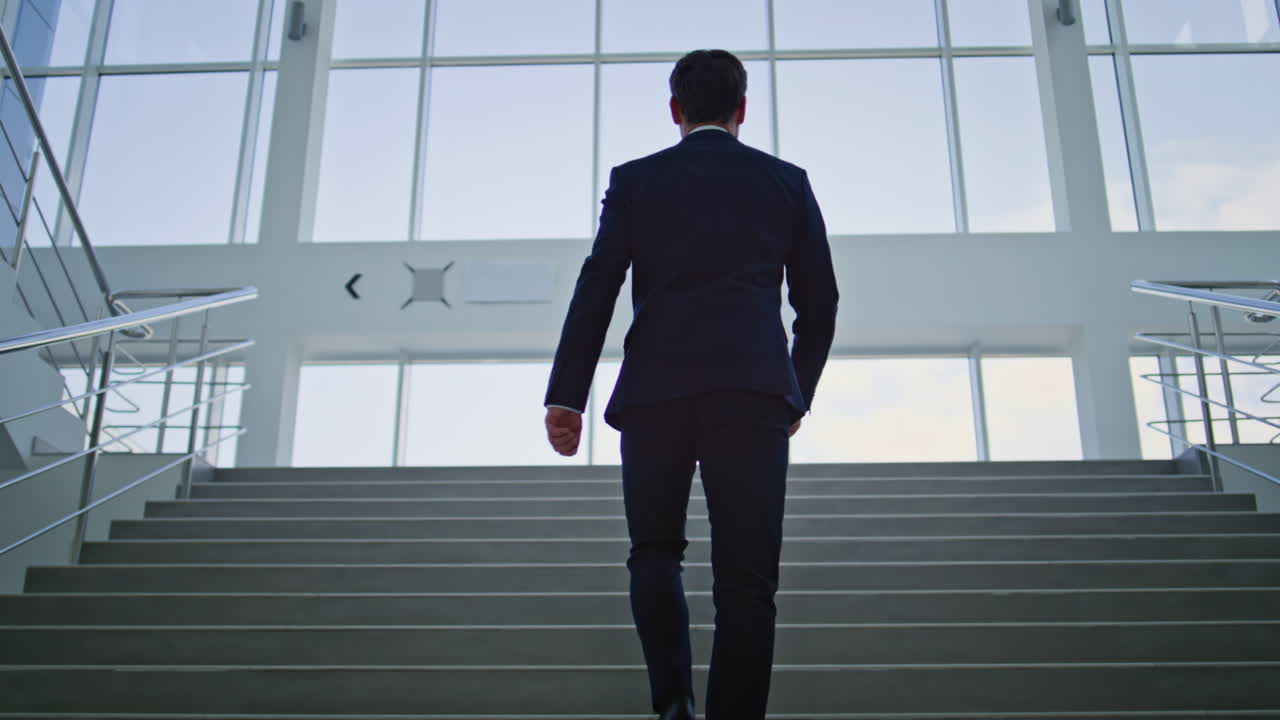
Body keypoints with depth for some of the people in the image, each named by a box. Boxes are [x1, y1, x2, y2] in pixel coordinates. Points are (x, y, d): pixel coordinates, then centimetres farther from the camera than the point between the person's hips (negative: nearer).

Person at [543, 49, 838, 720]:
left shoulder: (633, 180, 11)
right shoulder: (786, 181, 14)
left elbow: (596, 289, 2)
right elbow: (819, 301, 13)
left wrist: (566, 396, 1)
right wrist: (797, 395, 24)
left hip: (654, 389, 0)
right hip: (755, 388, 0)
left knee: (654, 552, 15)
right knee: (745, 574, 1)